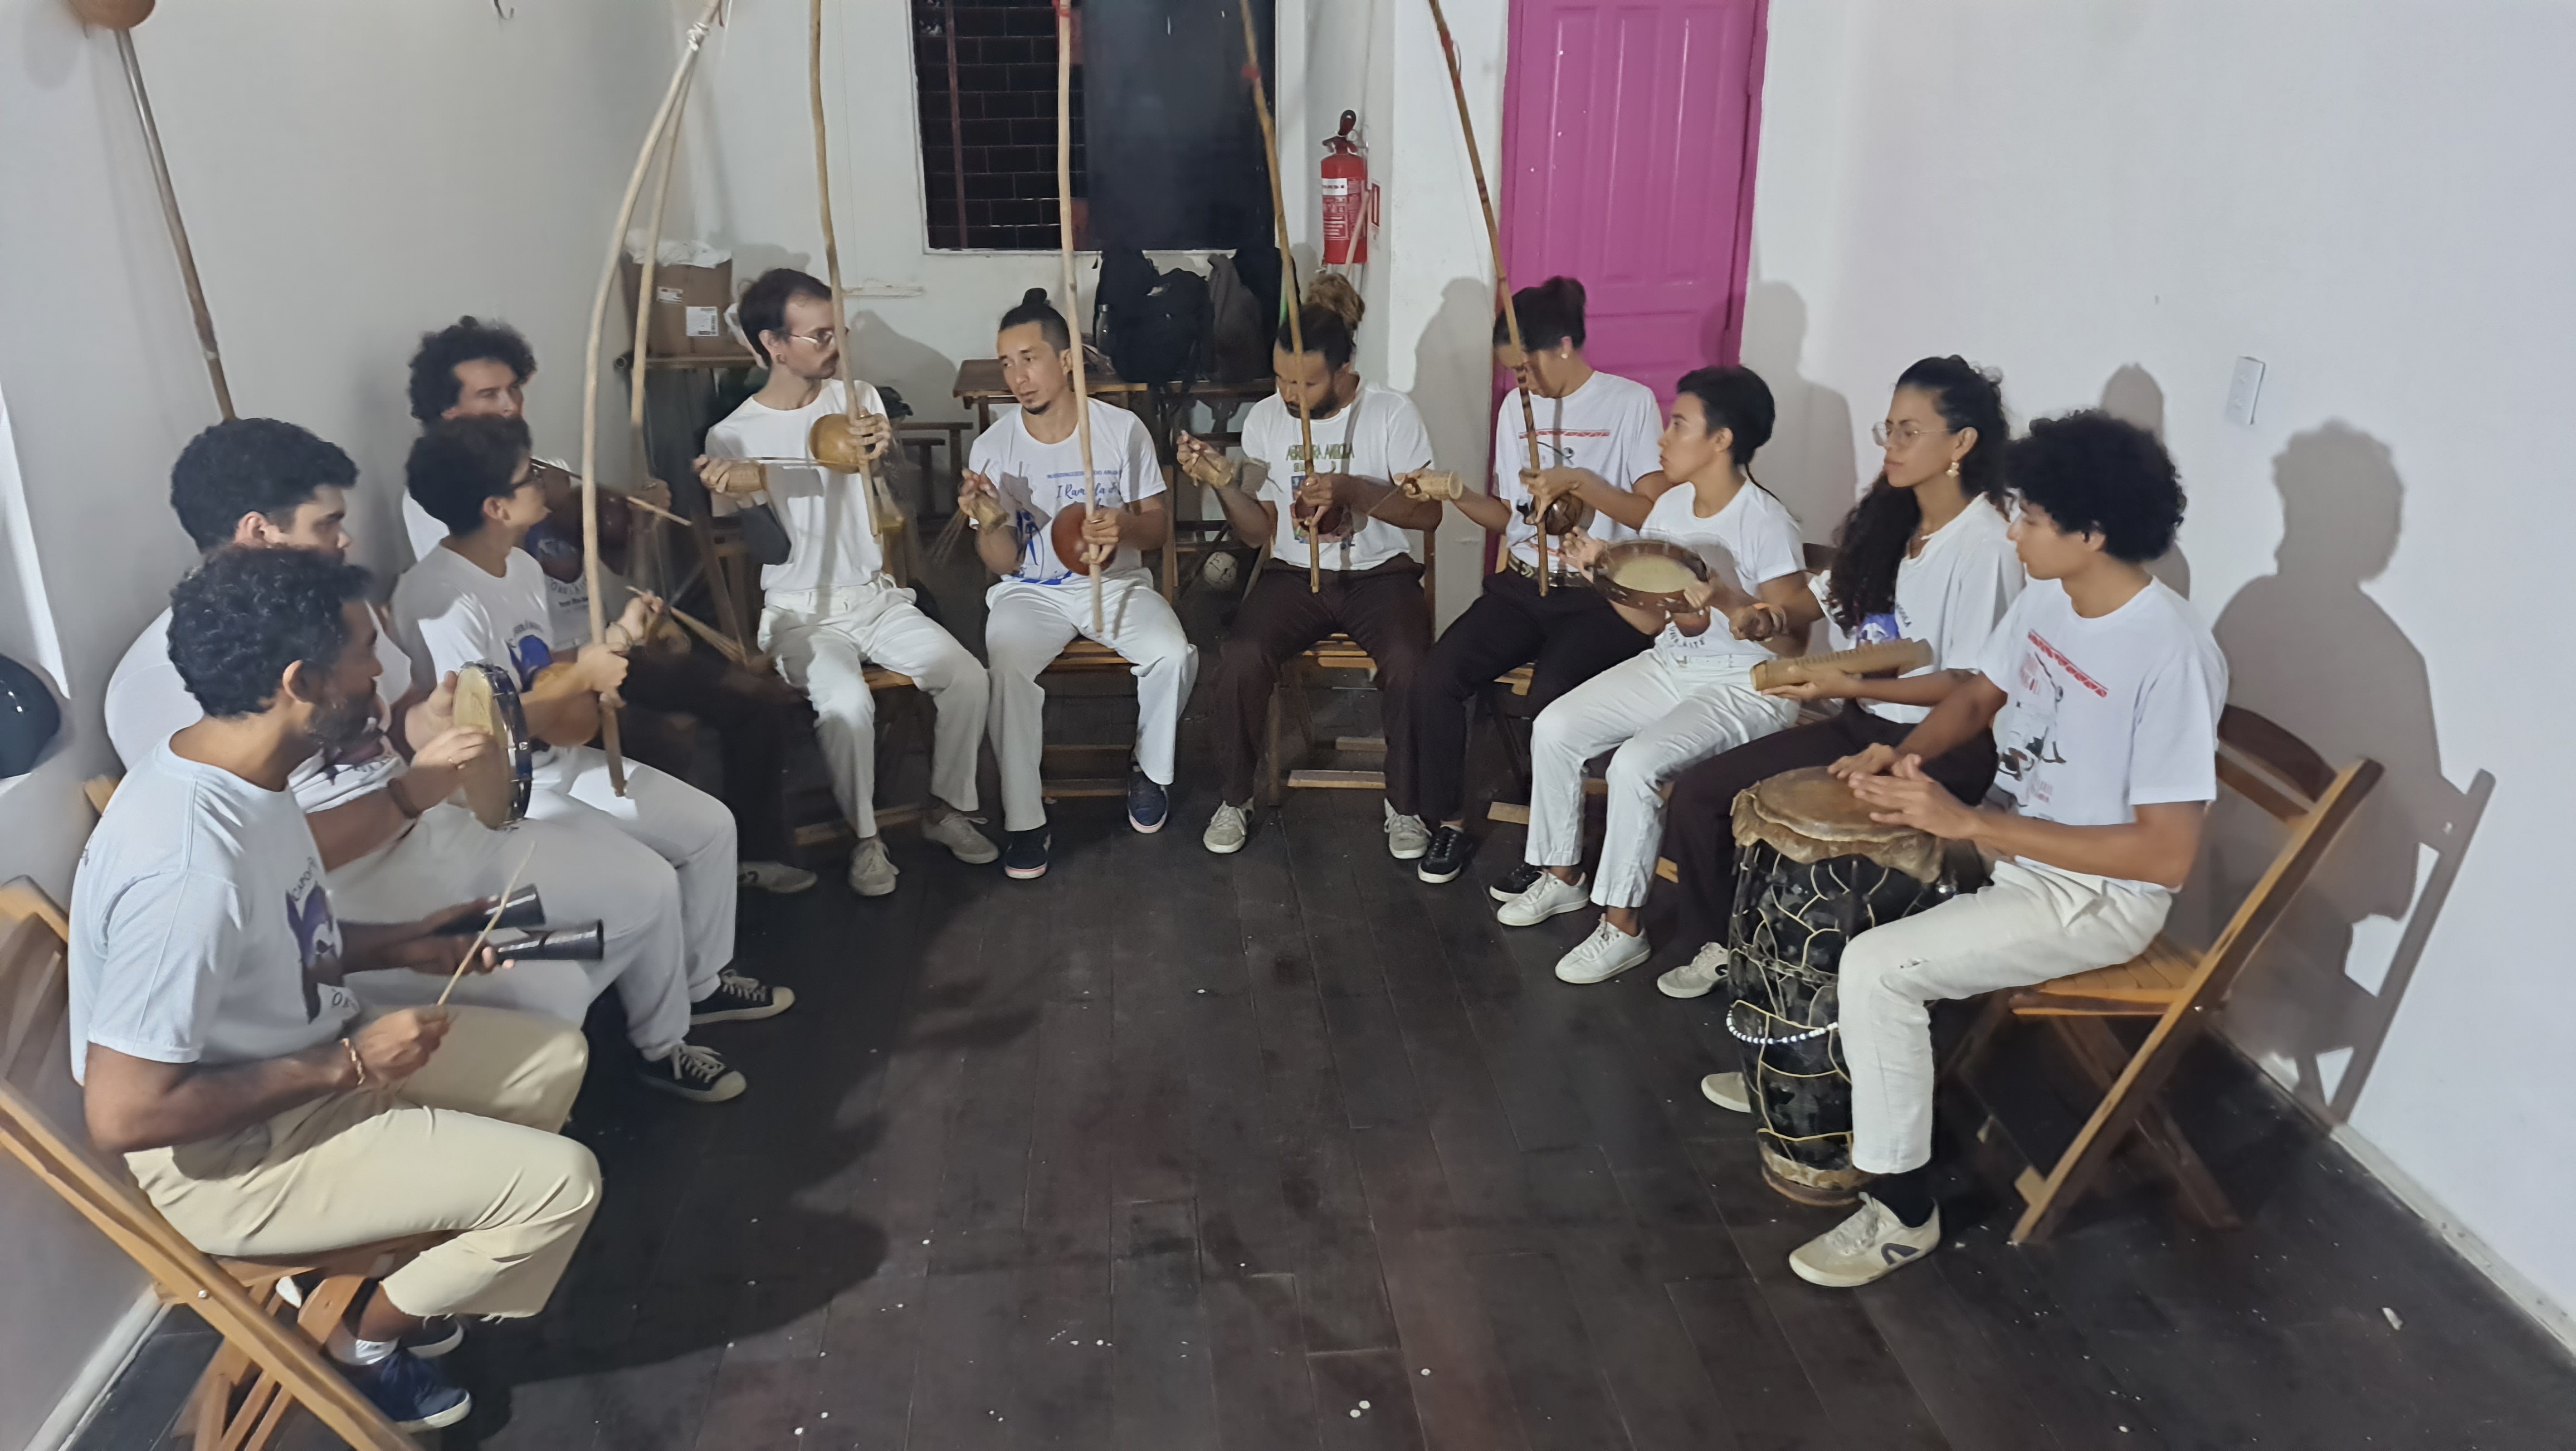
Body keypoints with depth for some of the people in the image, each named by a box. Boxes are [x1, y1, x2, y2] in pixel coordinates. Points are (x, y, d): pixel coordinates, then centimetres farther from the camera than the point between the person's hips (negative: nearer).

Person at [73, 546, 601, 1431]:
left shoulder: (235, 772, -4)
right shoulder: (189, 868, -34)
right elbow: (122, 1115, -29)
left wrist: (402, 944, 1)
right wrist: (348, 1063, -23)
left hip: (301, 1061, 9)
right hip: (224, 1154, -9)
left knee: (556, 1056, 13)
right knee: (561, 1183, -14)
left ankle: (418, 1266, 19)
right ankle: (365, 1335, 10)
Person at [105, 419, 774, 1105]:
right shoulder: (163, 681, -20)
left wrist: (428, 720, -11)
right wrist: (409, 795, -27)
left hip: (429, 829, 8)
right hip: (332, 893, -8)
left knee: (645, 883, 8)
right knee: (547, 994, -26)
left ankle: (663, 1040, 36)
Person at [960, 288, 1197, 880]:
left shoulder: (1122, 430, -6)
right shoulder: (992, 447, -5)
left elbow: (1160, 528, 0)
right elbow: (1004, 563, -4)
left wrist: (1124, 525, -23)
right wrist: (987, 520, -26)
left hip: (1116, 583, 0)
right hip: (1031, 591, 0)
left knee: (1172, 653, -28)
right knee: (1007, 665, -31)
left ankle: (1151, 770, 2)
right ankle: (1023, 818, -17)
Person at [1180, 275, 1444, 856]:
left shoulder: (1393, 413, -7)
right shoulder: (1264, 418, 1)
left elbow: (1428, 512, -10)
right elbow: (1258, 532, 4)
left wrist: (1352, 491, -24)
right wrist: (1224, 482, -15)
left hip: (1378, 574, -2)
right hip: (1293, 574, 2)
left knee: (1409, 664, -31)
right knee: (1241, 659, -27)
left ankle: (1404, 804, -6)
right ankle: (1235, 797, -3)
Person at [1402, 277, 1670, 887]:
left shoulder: (1630, 402, -4)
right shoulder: (1517, 407, 13)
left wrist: (1582, 483, -19)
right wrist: (1459, 496, -2)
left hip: (1601, 597, -5)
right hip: (1522, 586, 5)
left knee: (1550, 697, -31)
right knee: (1435, 683, -18)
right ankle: (1449, 824, 1)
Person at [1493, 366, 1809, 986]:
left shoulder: (1766, 523, -18)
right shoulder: (1670, 506, 4)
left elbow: (1792, 639, -18)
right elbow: (1652, 621, 10)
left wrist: (1727, 602, -32)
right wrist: (1602, 570, -4)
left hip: (1745, 688, -8)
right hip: (1667, 666, 8)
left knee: (1636, 763, -28)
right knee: (1554, 728, -7)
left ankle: (1623, 925, -12)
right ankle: (1561, 875, 12)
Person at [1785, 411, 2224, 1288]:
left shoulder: (2172, 657, -28)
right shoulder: (2049, 597, -3)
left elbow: (2168, 855, -29)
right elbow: (1981, 695, 15)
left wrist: (1970, 824, -30)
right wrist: (1906, 755, -8)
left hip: (2097, 896, -9)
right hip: (2004, 842, 9)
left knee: (1876, 969, -24)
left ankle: (1902, 1212, -6)